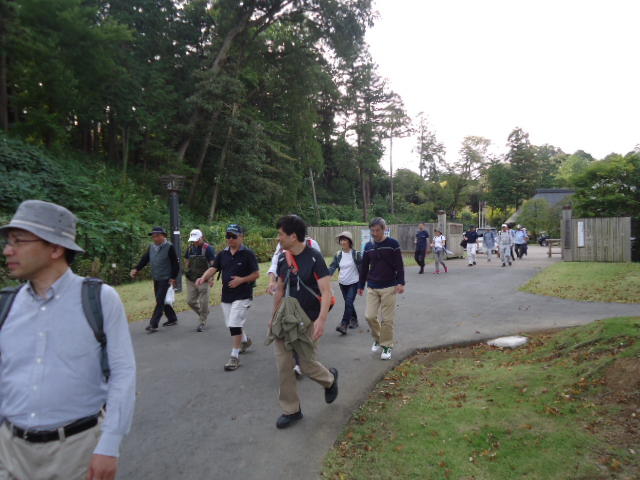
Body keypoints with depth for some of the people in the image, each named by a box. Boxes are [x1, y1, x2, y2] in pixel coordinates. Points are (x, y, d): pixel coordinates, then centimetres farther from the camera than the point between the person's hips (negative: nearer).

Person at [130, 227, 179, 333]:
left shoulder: (169, 247, -11)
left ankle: (153, 324, -8)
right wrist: (136, 269, -8)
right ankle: (172, 319, 26)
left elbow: (175, 263, -11)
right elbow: (144, 259, 7)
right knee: (162, 301, 13)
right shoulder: (151, 247, 8)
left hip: (166, 279, -7)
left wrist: (173, 278, -14)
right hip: (156, 279, 7)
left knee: (160, 301, -9)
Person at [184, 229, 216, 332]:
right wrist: (187, 273, 13)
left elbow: (213, 264, -11)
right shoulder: (190, 248, 8)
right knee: (191, 301, 8)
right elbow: (187, 262, 19)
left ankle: (203, 322, 14)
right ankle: (203, 314, 30)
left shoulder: (208, 248, -9)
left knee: (203, 302, -1)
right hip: (191, 280, 6)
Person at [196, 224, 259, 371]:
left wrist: (241, 280, -21)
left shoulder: (248, 253, -9)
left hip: (242, 296, -6)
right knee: (231, 325, 17)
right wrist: (204, 278, -22)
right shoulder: (223, 254, 7)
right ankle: (245, 340, 45)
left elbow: (256, 274, -7)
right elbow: (213, 268, -3)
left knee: (234, 325, -10)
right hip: (226, 296, 6)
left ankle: (234, 356, 3)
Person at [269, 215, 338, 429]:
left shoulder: (314, 257, -14)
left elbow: (326, 292, -19)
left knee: (306, 364, 1)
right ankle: (291, 410, 21)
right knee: (283, 364, 4)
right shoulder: (282, 258, 4)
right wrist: (273, 317, 19)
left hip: (309, 320, -6)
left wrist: (322, 319, -30)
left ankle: (330, 378, 35)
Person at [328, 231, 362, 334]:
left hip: (353, 283, -4)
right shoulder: (338, 255, 2)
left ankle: (343, 325, -14)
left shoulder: (356, 254, -9)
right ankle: (354, 320, 34)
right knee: (348, 303, 15)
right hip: (342, 283, 5)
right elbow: (332, 267, -3)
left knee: (348, 303, -13)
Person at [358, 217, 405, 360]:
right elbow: (364, 267, 12)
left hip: (389, 288, -3)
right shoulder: (368, 246, 6)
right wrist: (361, 286, 15)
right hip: (372, 288, 4)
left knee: (387, 319, 0)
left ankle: (387, 346, 16)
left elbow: (399, 265, -6)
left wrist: (401, 283, -14)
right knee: (370, 316, -1)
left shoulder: (393, 244, -5)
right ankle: (377, 339, 24)